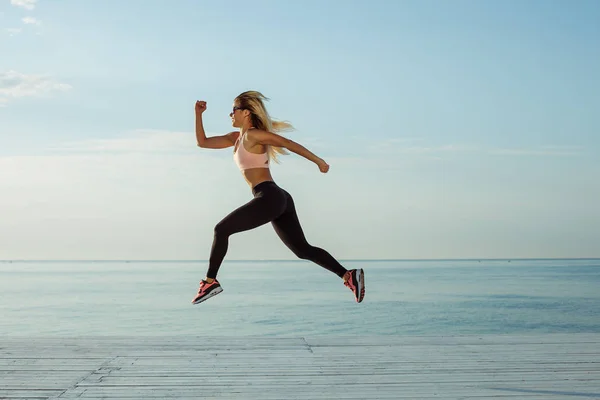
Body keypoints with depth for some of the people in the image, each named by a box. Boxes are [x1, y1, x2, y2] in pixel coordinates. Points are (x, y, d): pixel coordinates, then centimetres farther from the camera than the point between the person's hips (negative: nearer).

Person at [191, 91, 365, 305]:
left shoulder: (253, 134, -3)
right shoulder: (236, 137, 23)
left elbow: (290, 144, -4)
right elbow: (202, 142, 27)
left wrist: (318, 161, -4)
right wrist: (198, 114, 18)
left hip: (270, 197, -10)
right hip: (279, 199, 10)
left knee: (221, 229, -1)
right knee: (303, 250, 6)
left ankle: (210, 281, 5)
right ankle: (349, 275, -1)